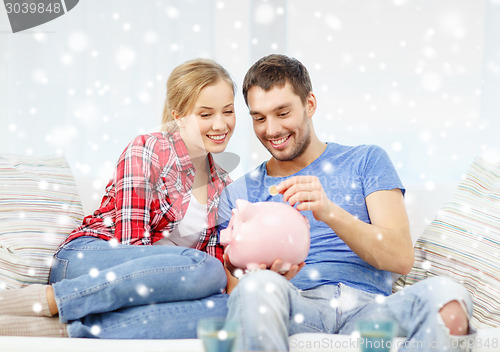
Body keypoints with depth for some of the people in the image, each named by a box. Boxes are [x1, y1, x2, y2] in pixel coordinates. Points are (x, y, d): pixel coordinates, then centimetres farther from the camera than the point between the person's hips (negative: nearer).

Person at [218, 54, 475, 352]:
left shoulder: (365, 161, 17)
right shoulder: (239, 194, 19)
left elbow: (401, 259, 3)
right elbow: (233, 290, 11)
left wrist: (331, 213, -13)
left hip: (367, 307, 0)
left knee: (445, 296, -33)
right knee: (260, 286, -36)